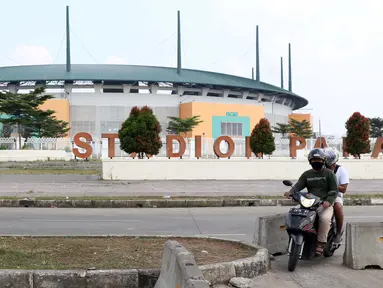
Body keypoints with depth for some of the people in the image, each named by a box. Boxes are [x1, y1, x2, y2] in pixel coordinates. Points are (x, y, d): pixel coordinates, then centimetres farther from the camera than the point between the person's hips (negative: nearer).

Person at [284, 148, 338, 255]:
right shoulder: (306, 174, 17)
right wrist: (290, 192, -21)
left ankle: (321, 243, -19)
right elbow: (299, 185, 2)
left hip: (325, 204, -4)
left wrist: (328, 201, -20)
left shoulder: (329, 173, 6)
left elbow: (334, 190, 0)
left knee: (325, 218, -33)